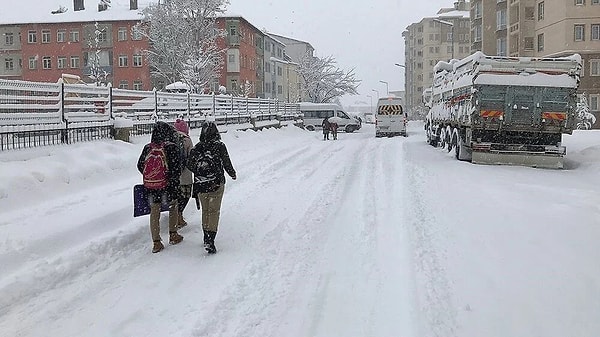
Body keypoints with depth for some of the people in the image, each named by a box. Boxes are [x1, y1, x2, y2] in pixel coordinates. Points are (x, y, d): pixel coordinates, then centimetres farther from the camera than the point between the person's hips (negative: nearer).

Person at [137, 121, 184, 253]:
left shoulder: (147, 148, 0)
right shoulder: (171, 148, -13)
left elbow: (140, 165, 9)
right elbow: (177, 168, -15)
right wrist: (175, 182, -2)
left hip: (151, 186, 3)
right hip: (168, 185, -3)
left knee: (154, 212, 9)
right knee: (173, 207, 20)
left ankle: (156, 242, 10)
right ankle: (173, 235, 28)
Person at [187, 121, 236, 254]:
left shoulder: (196, 148, -1)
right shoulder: (219, 146, -9)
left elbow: (190, 165, 1)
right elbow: (227, 163, -4)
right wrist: (232, 174, 15)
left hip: (200, 185, 3)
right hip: (216, 183, -3)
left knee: (205, 210, 18)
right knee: (214, 211, 1)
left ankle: (206, 238, 27)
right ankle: (210, 241, -9)